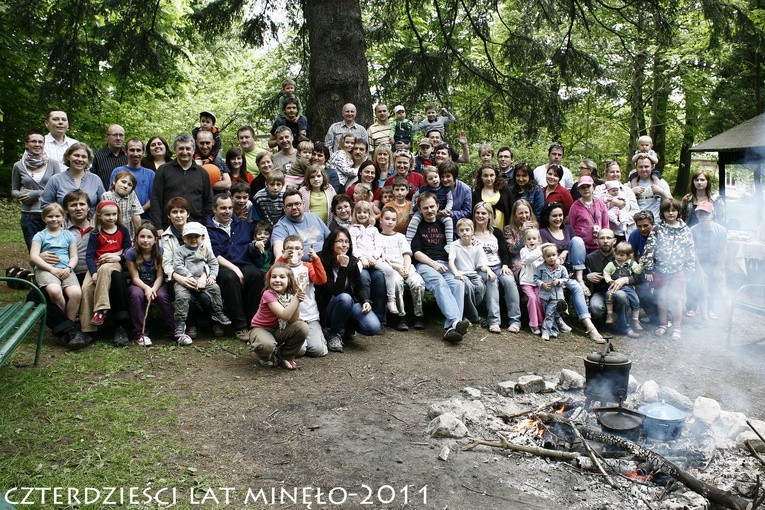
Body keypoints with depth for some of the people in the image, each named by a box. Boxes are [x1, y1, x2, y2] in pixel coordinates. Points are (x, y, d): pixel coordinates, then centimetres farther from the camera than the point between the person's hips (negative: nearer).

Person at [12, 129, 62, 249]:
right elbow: (14, 190, 16)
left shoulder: (52, 164, 1)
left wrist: (36, 194, -11)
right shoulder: (19, 166, 6)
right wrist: (21, 195, -6)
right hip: (29, 215, 1)